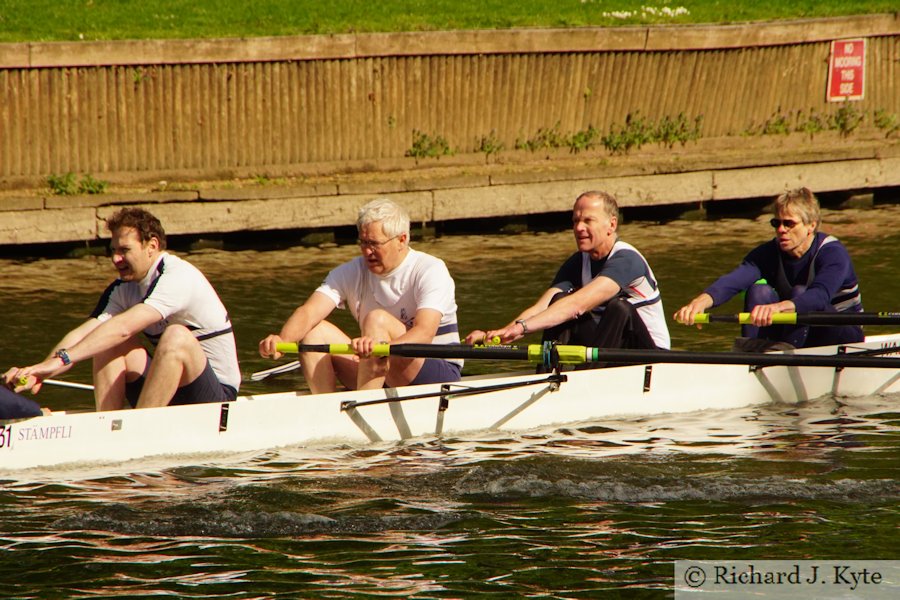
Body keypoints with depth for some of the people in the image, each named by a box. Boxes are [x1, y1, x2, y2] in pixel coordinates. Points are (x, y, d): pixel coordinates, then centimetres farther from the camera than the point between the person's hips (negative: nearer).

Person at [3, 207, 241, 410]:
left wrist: (61, 359, -40)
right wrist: (40, 371, -27)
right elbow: (83, 334, -9)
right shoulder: (123, 289, 4)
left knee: (177, 336, -32)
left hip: (218, 394, -7)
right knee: (113, 344, -11)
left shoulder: (179, 277, -20)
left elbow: (123, 327, -32)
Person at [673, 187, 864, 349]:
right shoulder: (770, 252, -8)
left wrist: (778, 307, -61)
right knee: (759, 290, -21)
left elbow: (821, 296, -42)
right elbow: (734, 280, -28)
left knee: (800, 293, -30)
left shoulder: (833, 252, -21)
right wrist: (702, 301, -49)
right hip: (796, 335, 4)